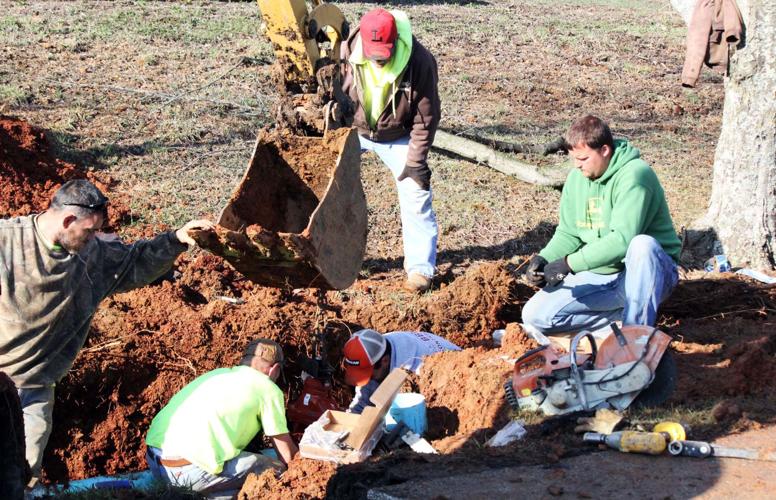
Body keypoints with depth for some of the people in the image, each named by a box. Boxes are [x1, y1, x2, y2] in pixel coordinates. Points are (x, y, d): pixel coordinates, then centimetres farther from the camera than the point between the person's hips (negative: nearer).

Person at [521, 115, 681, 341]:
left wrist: (570, 263, -31)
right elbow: (568, 234, 9)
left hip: (644, 274, -7)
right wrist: (544, 259, -11)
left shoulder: (634, 175, -20)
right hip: (598, 276, 7)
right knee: (534, 316, -8)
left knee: (642, 244, -41)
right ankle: (622, 315, 2)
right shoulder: (577, 178, 4)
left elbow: (622, 239, -30)